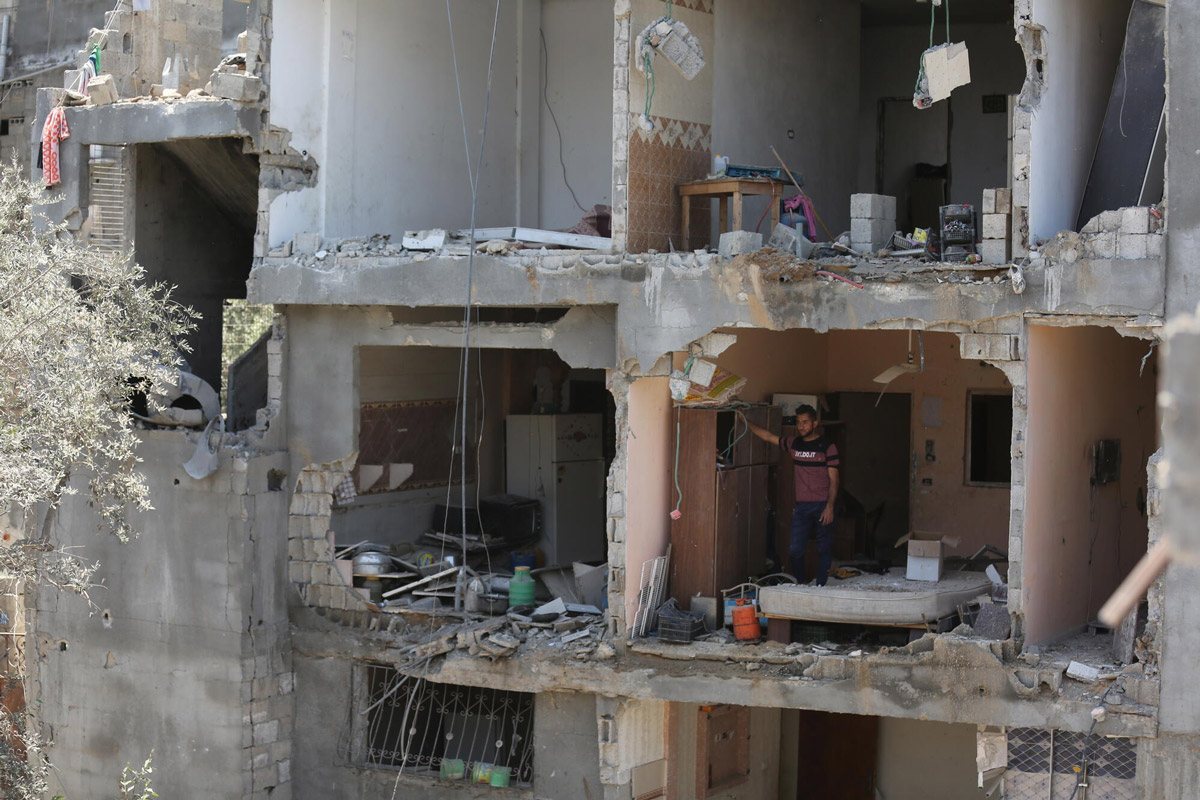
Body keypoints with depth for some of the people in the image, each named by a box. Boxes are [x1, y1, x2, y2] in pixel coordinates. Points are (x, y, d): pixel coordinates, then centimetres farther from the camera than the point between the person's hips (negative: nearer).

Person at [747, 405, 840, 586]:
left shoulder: (827, 447, -5)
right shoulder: (793, 444, 9)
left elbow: (834, 480, -7)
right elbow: (767, 436, 15)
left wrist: (830, 507, -14)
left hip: (823, 505, -4)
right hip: (802, 506, 4)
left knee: (824, 549, 2)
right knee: (795, 549, -1)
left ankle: (820, 586, 9)